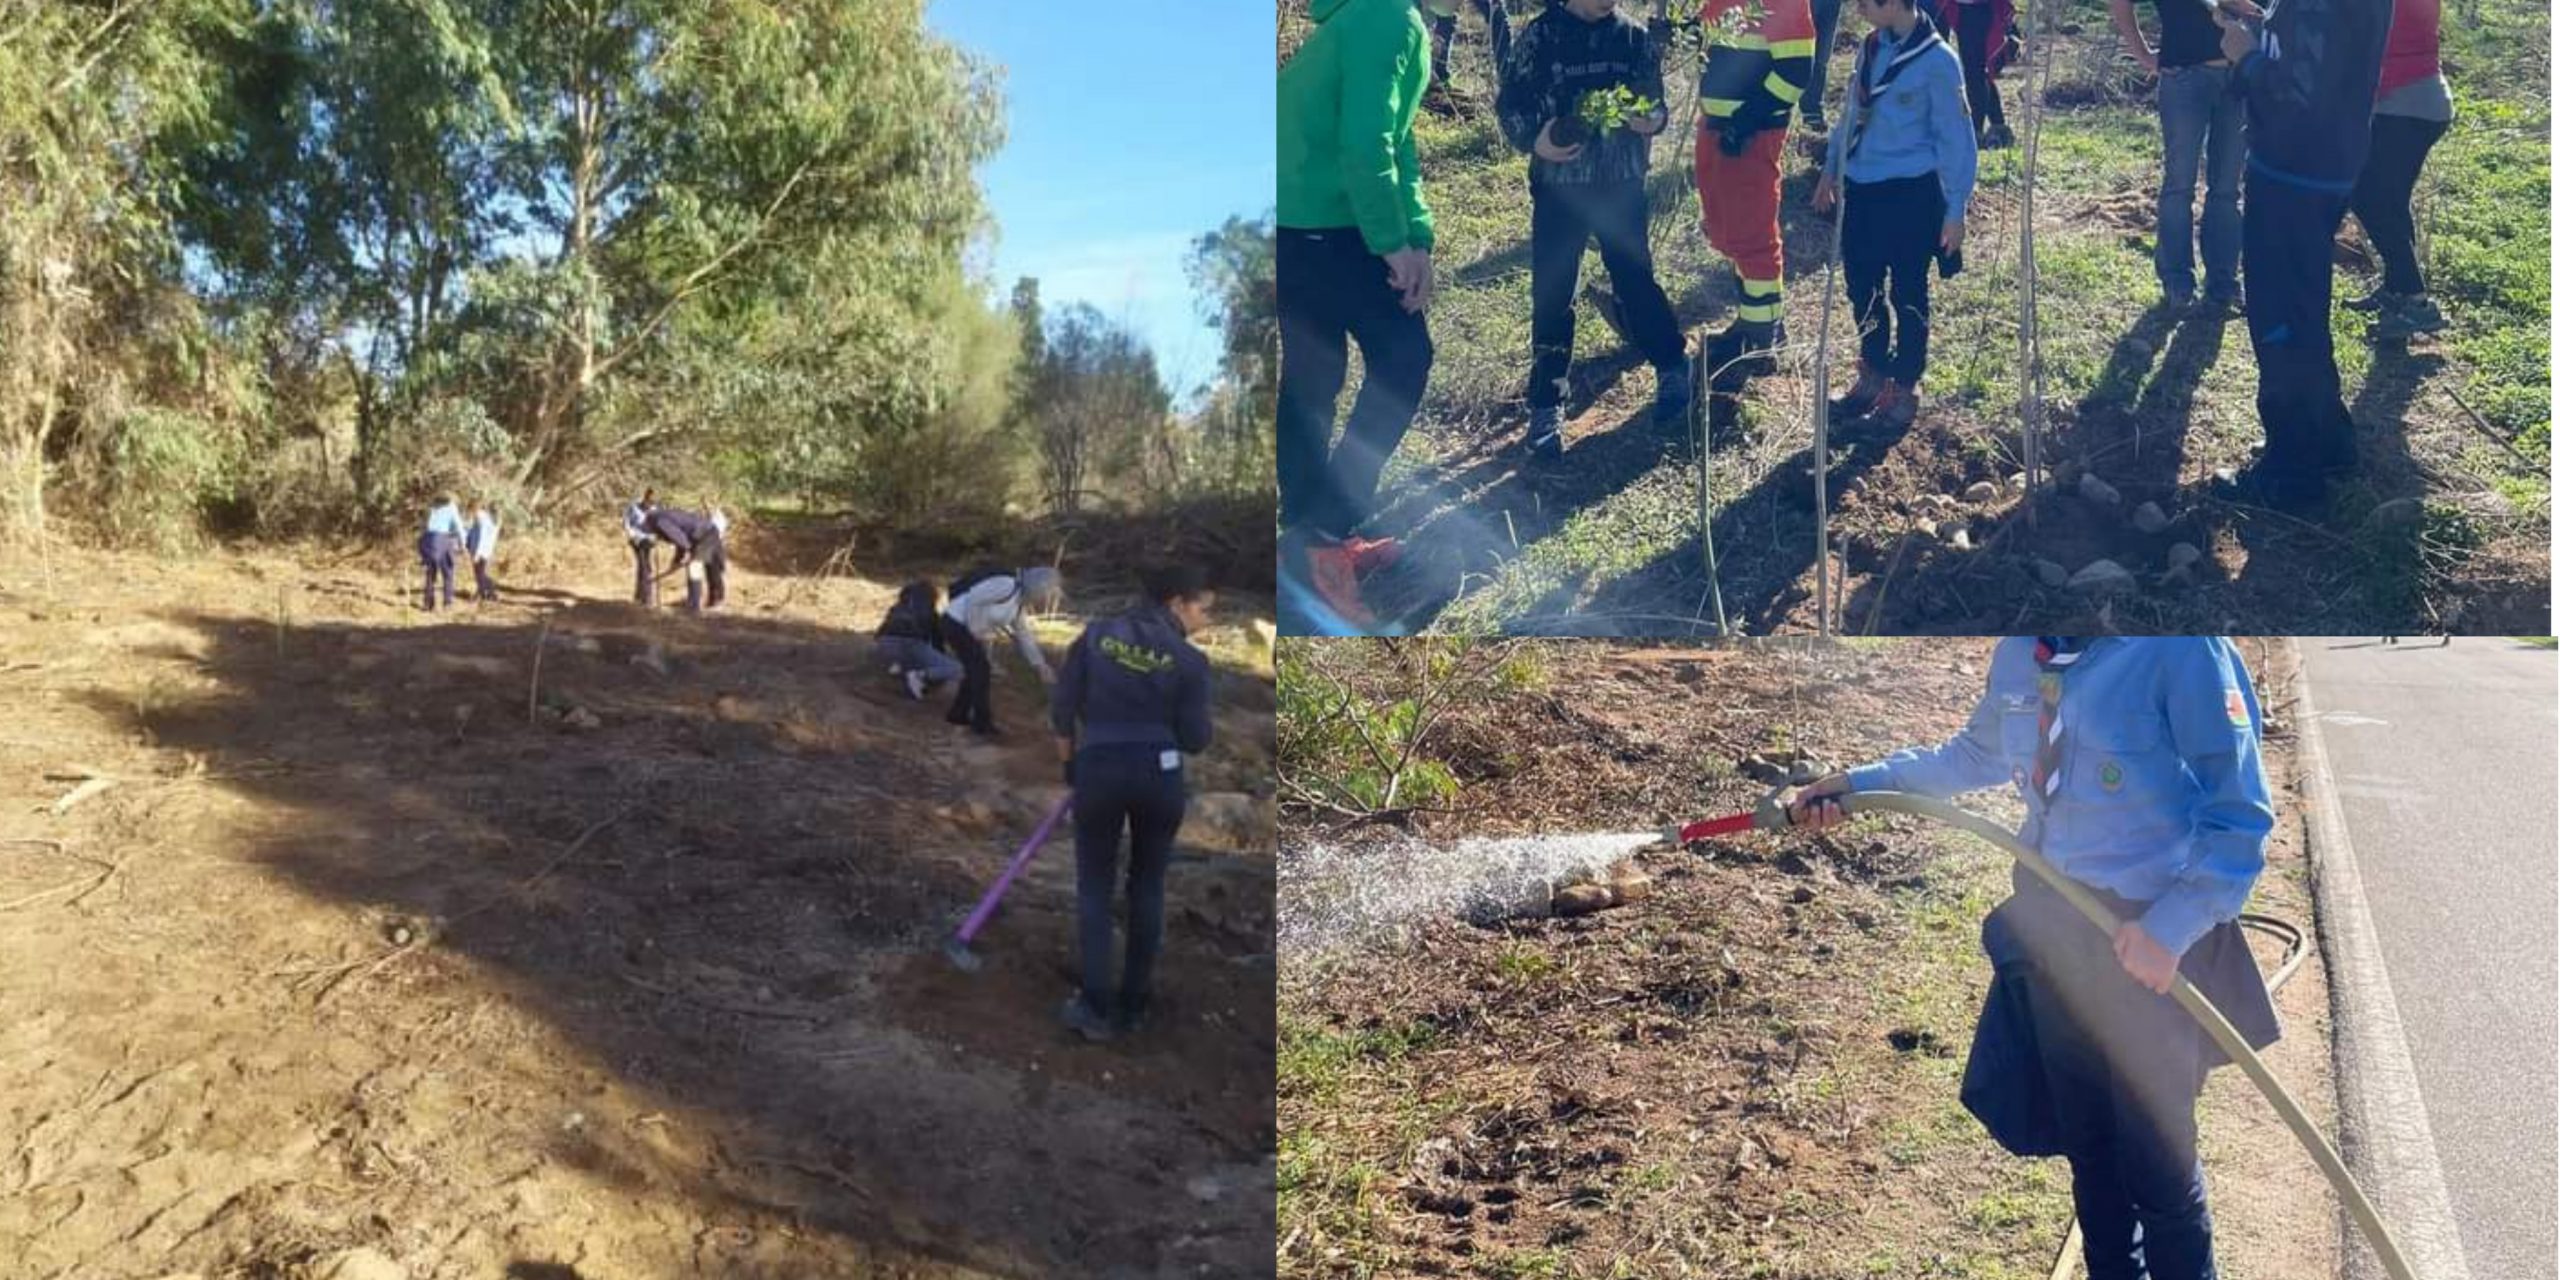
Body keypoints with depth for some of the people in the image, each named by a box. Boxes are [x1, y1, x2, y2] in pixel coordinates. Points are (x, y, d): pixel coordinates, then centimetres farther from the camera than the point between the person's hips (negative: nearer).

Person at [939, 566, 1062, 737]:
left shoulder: (1018, 602, 9)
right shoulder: (1009, 586, -21)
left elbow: (1024, 635, 17)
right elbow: (974, 599, -25)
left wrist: (1041, 666, 15)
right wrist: (977, 630, -16)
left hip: (965, 626, 9)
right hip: (956, 623, -9)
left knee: (976, 671, 18)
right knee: (981, 671, -2)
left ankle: (958, 714, 33)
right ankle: (982, 724, 9)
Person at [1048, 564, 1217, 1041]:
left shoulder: (1097, 634, 3)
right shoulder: (1189, 660, -4)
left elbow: (1062, 705, 3)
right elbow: (1195, 740, -5)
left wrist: (1069, 761, 18)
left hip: (1098, 769, 1)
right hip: (1159, 773, -1)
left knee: (1094, 886, 11)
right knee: (1147, 887, 15)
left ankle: (1095, 1006, 4)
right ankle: (1133, 1003, 19)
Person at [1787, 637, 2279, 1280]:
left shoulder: (2181, 648, -22)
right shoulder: (2019, 653, -1)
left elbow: (2241, 815, -18)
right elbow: (1976, 754, 19)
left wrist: (2172, 926, -27)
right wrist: (1860, 782, 14)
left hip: (2150, 943, -6)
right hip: (2049, 926, 6)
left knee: (2158, 1162, 7)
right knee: (2087, 1145, 21)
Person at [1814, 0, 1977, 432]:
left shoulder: (1937, 60, -15)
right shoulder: (1870, 48, 4)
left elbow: (1954, 137, -11)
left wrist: (1955, 208, -10)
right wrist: (1831, 167, 22)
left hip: (1911, 194, -6)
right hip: (1860, 188, 6)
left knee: (1908, 295, 8)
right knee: (1861, 288, 15)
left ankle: (1905, 387, 22)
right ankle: (1874, 375, 33)